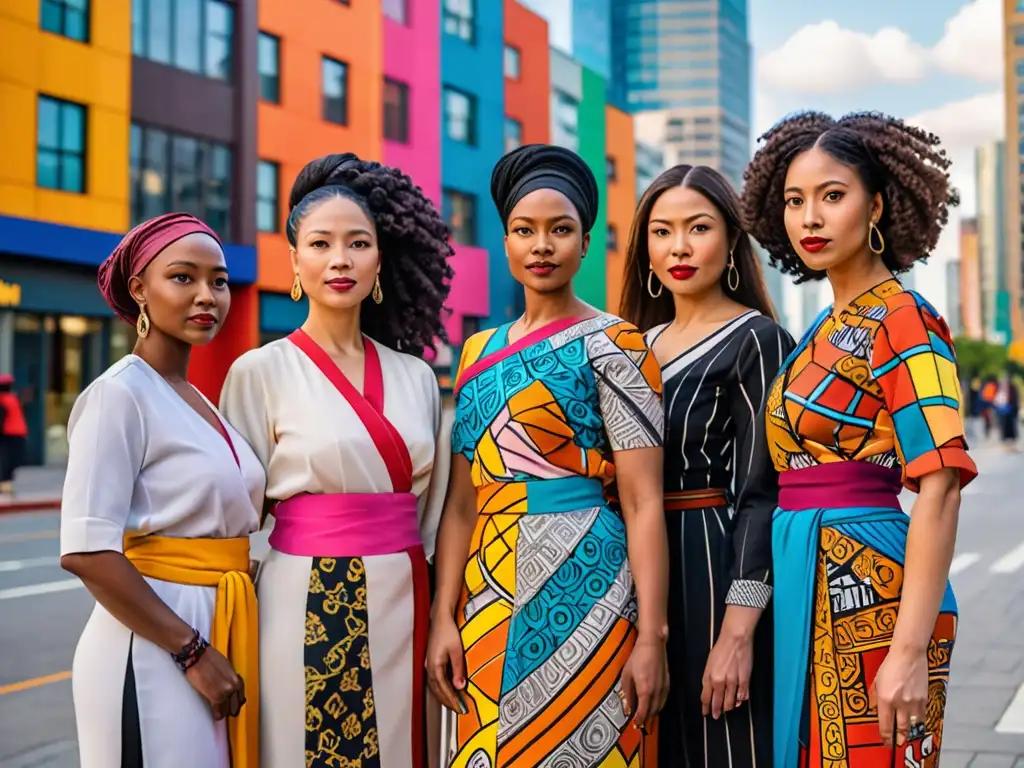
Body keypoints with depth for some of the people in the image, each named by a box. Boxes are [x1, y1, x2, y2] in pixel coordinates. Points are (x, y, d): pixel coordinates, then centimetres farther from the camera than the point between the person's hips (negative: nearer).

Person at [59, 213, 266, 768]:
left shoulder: (200, 403, 13)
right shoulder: (120, 393, -11)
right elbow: (85, 550, -19)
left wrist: (220, 648, 9)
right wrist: (193, 651, -18)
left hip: (221, 638, 8)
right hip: (152, 650, -8)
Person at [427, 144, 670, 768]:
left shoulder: (611, 344, -4)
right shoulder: (479, 353, 12)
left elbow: (643, 503, -9)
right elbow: (462, 502, 11)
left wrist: (651, 638, -15)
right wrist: (444, 618, 3)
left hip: (580, 586, -5)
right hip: (488, 599, 6)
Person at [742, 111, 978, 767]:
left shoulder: (902, 319, -10)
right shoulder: (826, 331, 14)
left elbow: (941, 487, -18)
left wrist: (910, 650, -24)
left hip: (868, 589, -8)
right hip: (808, 586, 8)